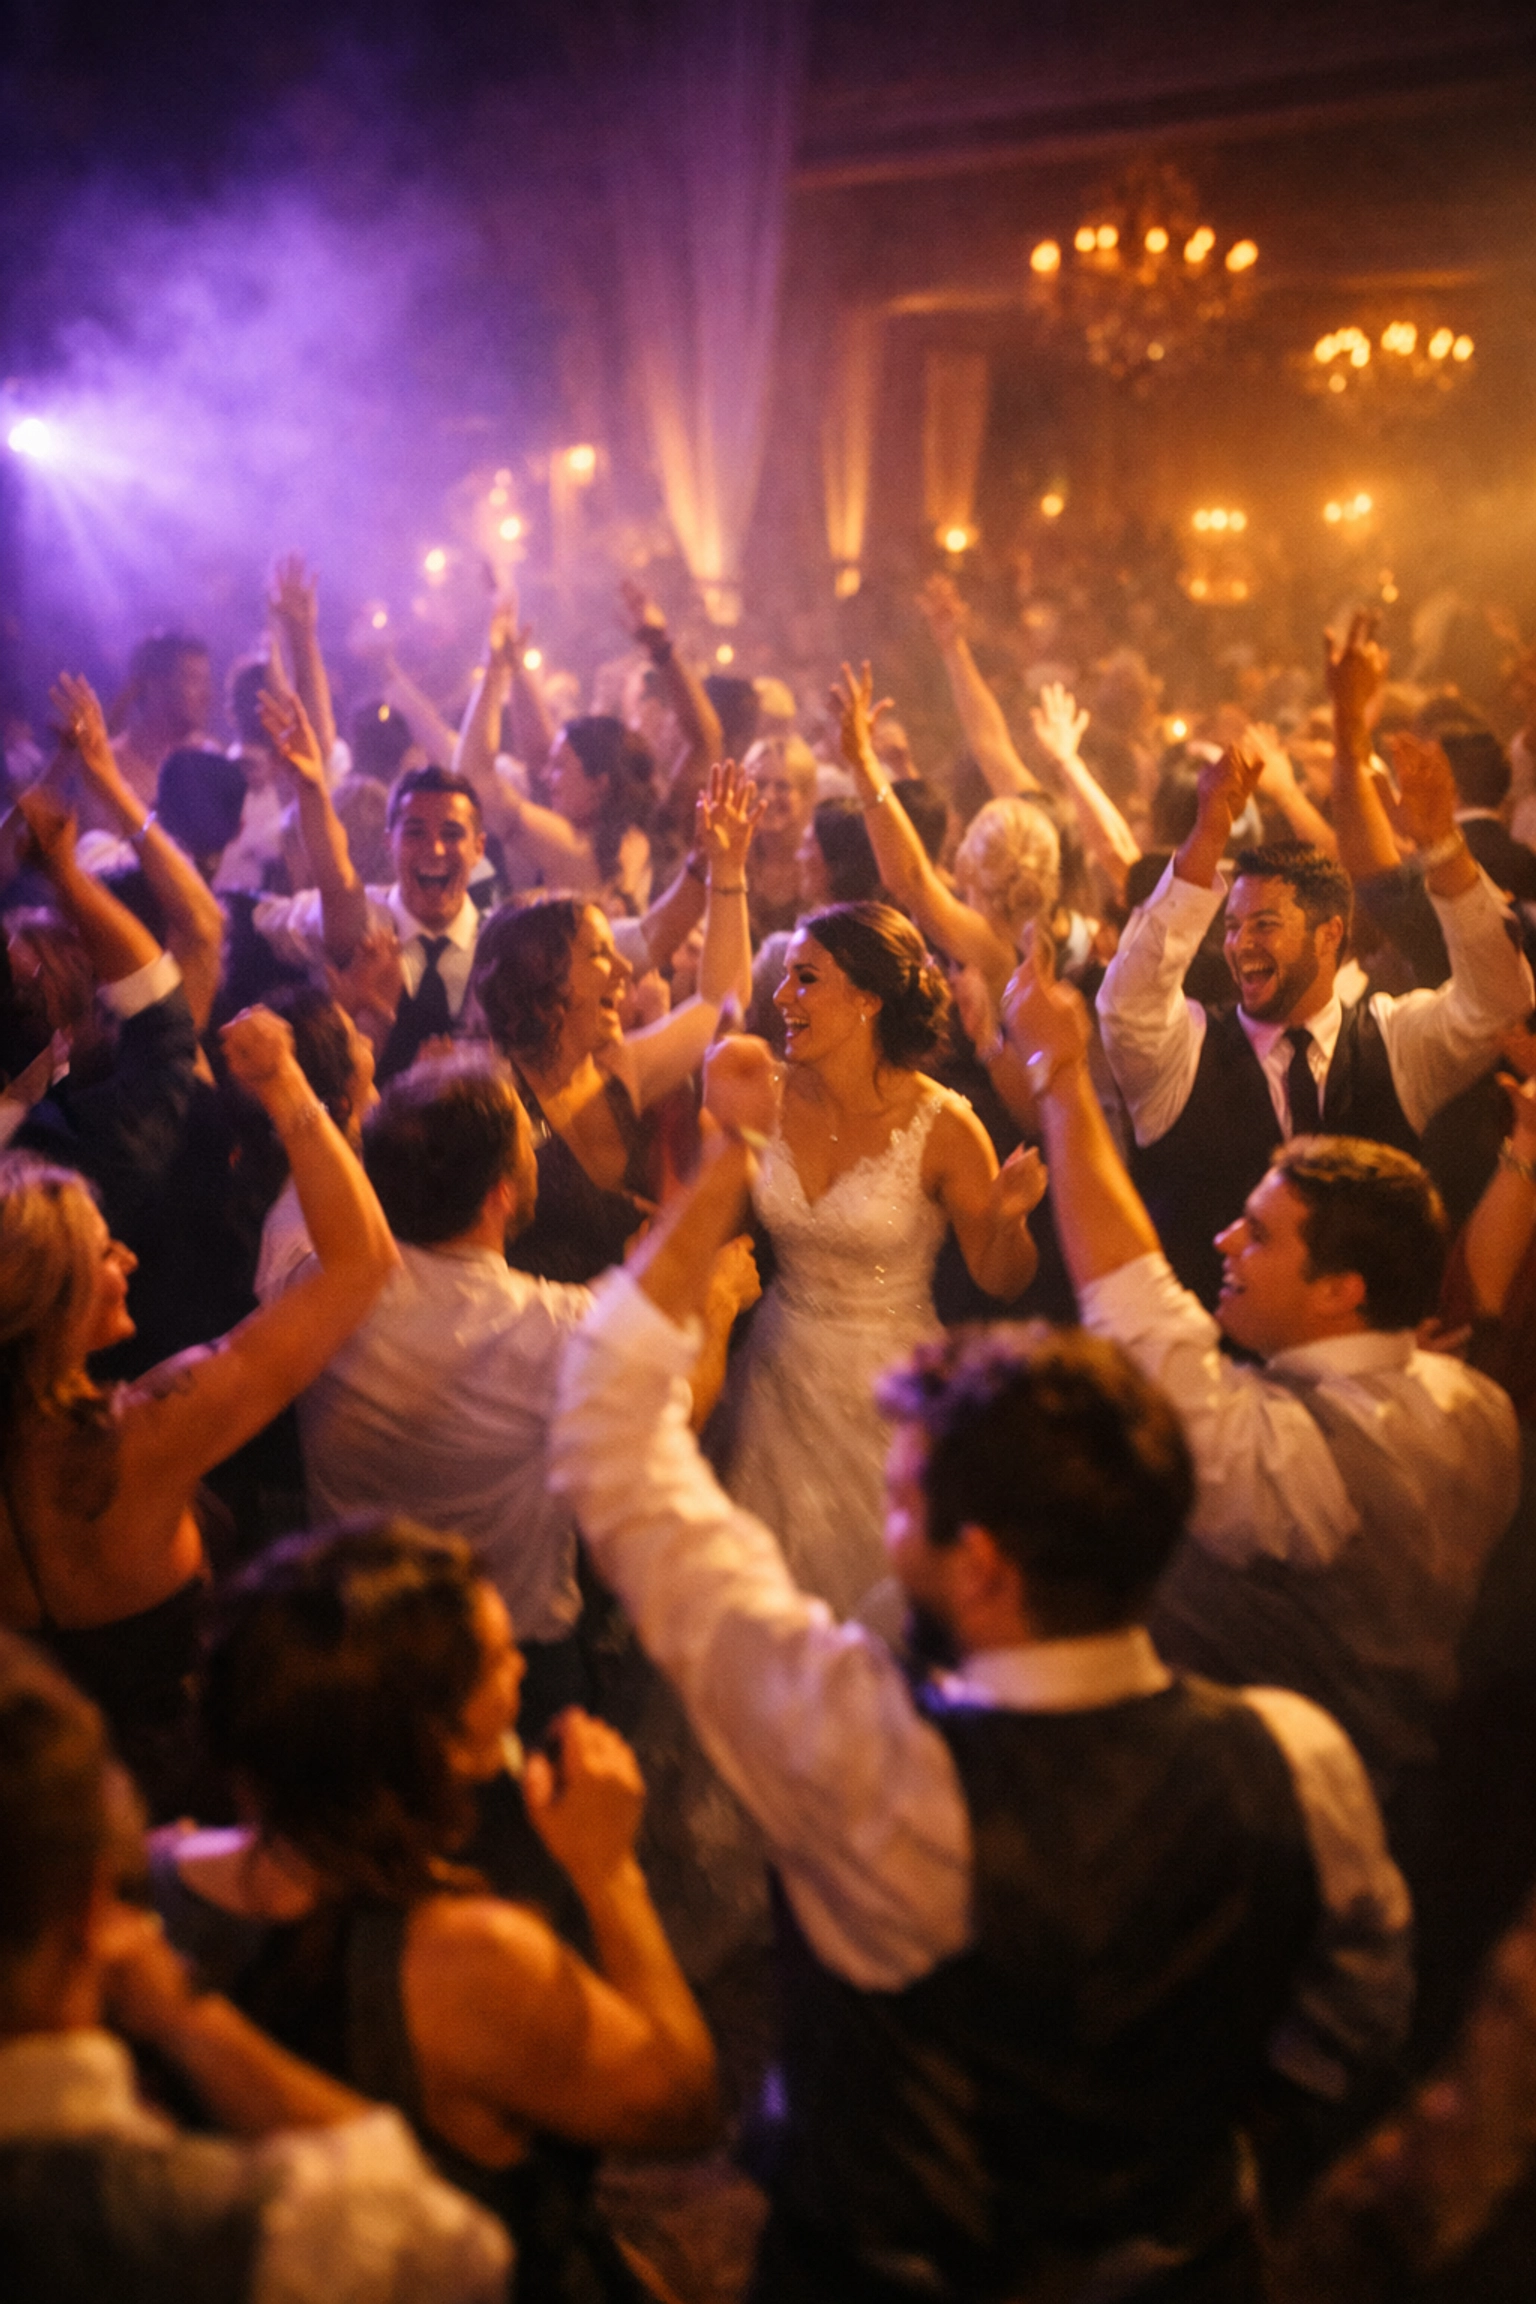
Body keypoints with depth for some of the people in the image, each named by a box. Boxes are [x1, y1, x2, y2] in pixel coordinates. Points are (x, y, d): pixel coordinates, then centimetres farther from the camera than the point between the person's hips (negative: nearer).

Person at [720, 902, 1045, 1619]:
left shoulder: (942, 1126, -16)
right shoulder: (773, 1098, -5)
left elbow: (999, 1279, -9)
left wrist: (1008, 1218, -27)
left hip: (888, 1391, -4)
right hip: (781, 1376, 4)